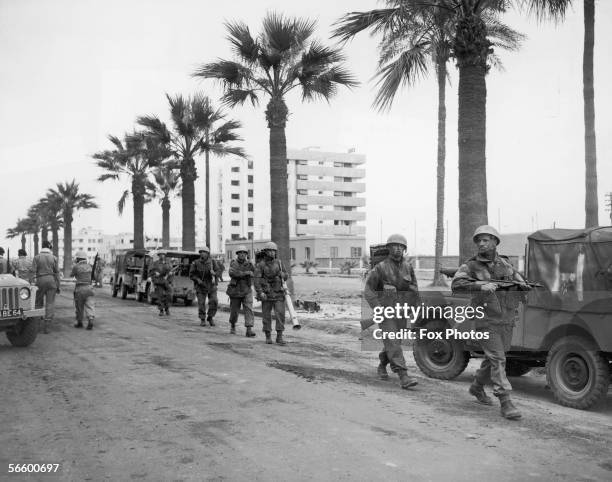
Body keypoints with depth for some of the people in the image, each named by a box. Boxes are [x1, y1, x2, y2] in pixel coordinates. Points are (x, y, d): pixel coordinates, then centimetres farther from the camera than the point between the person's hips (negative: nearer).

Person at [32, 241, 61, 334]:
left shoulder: (37, 257, -1)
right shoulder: (53, 258, 2)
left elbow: (33, 272, -6)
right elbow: (57, 273, 3)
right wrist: (58, 286, 8)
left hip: (40, 281, 0)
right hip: (51, 280, 0)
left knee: (38, 303, 15)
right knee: (50, 303, 1)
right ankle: (46, 326, -6)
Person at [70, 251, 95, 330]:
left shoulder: (76, 267, -8)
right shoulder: (90, 266, 6)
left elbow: (71, 275, 9)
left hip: (79, 288, -3)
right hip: (89, 288, 3)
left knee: (79, 306, 12)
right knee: (89, 305, -3)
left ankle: (79, 322, 23)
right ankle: (90, 320, -24)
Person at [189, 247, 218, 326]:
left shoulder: (212, 262, -3)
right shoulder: (196, 263, -6)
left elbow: (218, 272, -1)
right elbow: (191, 274, -1)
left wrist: (214, 273, -23)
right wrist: (198, 279, -17)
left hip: (211, 285, 1)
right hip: (201, 286, -1)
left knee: (214, 302, -9)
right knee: (201, 303, -2)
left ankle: (210, 317, 11)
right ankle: (202, 320, 13)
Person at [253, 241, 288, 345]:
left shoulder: (278, 263, 6)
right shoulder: (260, 265, -5)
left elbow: (286, 276, 13)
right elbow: (256, 279, -13)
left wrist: (281, 274, -11)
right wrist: (260, 292, -25)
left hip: (278, 293, 2)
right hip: (266, 294, -2)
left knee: (280, 314, -7)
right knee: (266, 315, 3)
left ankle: (279, 337, -4)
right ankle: (268, 336, 15)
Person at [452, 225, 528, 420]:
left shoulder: (504, 264, 10)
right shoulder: (470, 266, -6)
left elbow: (521, 283, 22)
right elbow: (456, 285, -23)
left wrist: (522, 285, -2)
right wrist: (480, 286, -36)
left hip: (506, 320, 6)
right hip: (486, 321, -6)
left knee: (494, 358, 18)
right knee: (497, 359, -11)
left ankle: (477, 387, 39)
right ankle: (505, 403, -9)